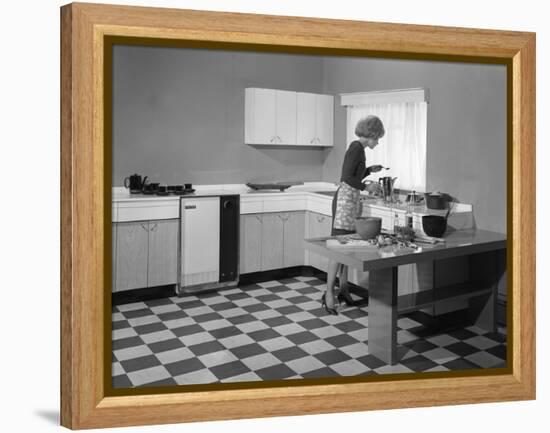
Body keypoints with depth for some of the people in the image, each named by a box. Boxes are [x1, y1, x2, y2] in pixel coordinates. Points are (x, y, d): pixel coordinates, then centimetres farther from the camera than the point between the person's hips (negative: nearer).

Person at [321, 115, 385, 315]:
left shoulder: (357, 148, 17)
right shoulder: (356, 148, -12)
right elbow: (347, 178, -20)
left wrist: (370, 170, 20)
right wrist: (367, 187, -16)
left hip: (352, 200, 10)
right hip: (345, 199, -10)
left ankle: (343, 289, 16)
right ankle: (329, 293, -11)